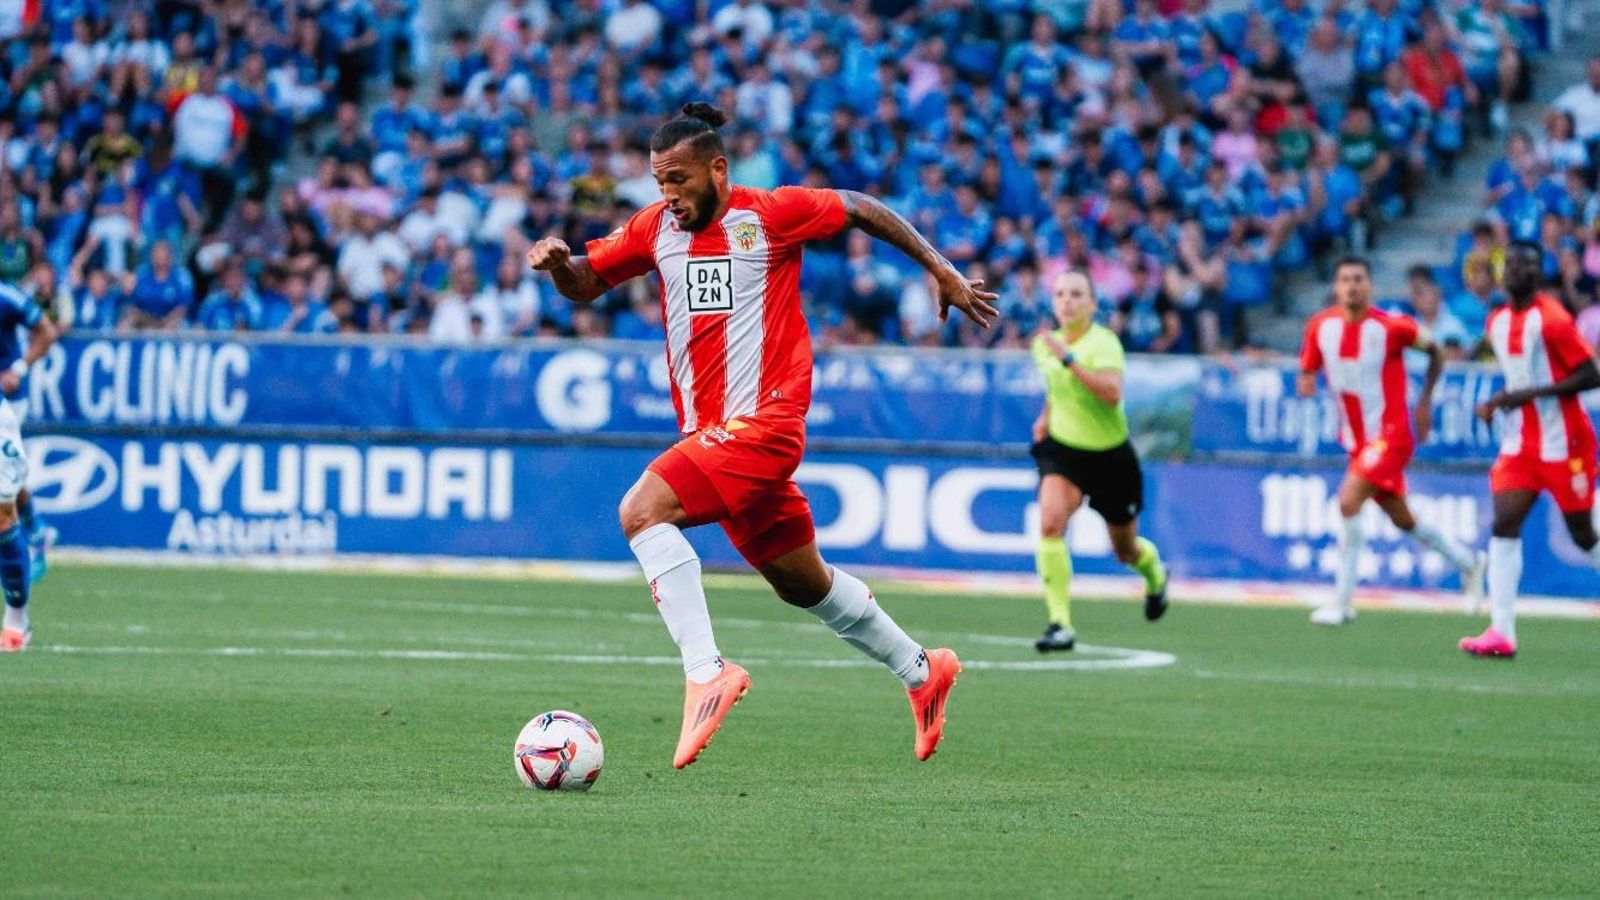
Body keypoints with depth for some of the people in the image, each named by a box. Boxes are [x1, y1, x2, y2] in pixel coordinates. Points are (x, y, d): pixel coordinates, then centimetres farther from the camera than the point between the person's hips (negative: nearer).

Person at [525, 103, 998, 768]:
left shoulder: (770, 214, -7)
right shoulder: (655, 227, 9)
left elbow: (861, 211, 6)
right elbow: (586, 284, 16)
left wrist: (942, 271, 10)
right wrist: (558, 262, -7)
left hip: (762, 420, -7)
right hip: (709, 433, 7)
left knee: (642, 510, -26)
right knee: (802, 583, 17)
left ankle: (705, 670, -28)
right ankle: (920, 671, 35)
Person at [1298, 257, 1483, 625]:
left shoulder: (1392, 326, -16)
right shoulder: (1321, 326, -3)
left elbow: (1435, 352, 1)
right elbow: (1308, 368, 9)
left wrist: (1425, 401, 3)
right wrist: (1306, 381, -14)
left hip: (1390, 433, -6)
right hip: (1357, 440, 6)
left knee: (1349, 501, -23)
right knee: (1403, 520, 16)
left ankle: (1342, 600, -16)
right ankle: (1468, 563, 40)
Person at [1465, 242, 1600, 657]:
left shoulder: (1552, 319, -14)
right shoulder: (1497, 322, 9)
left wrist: (1529, 393, -22)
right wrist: (1498, 401, 5)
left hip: (1562, 444, -6)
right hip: (1519, 443, 6)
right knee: (1504, 524, -11)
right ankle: (1502, 631, -16)